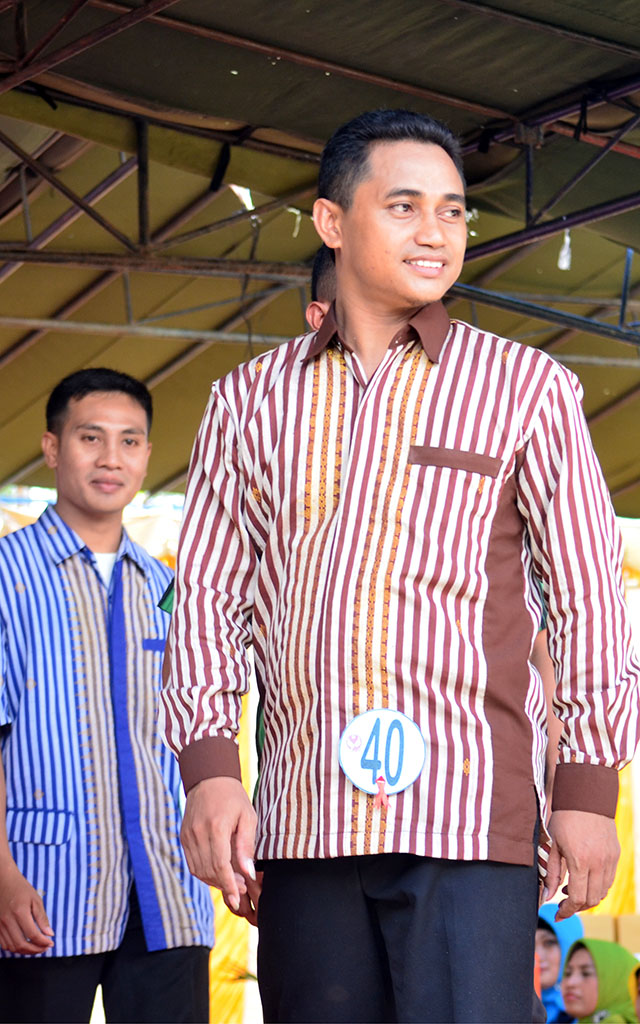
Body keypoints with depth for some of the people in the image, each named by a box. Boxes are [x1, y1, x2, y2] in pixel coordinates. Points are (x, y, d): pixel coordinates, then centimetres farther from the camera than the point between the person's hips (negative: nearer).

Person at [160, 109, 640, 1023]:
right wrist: (209, 766, 1)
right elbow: (210, 591, 12)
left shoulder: (527, 390, 6)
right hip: (302, 817, 3)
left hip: (470, 811, -2)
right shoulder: (250, 401, 13)